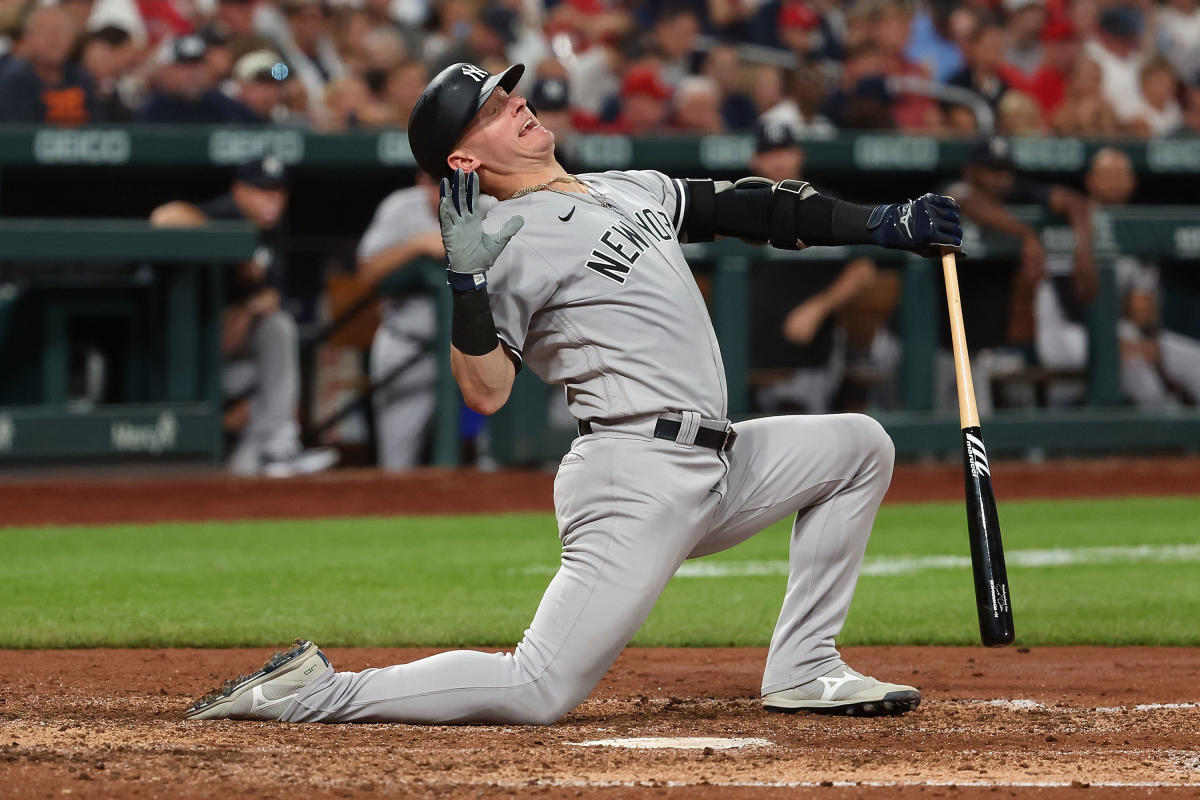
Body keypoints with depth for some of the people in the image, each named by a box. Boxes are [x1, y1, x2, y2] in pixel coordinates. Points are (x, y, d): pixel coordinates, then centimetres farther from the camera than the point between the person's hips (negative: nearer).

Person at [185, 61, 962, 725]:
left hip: (715, 471, 8)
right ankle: (313, 693, -9)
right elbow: (485, 392, -13)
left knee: (859, 446, 17)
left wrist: (887, 223, 19)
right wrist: (469, 281, -24)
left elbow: (749, 208, 22)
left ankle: (802, 672, 13)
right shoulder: (514, 241, -8)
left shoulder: (635, 190, 17)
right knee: (536, 693, -18)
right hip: (637, 479, -8)